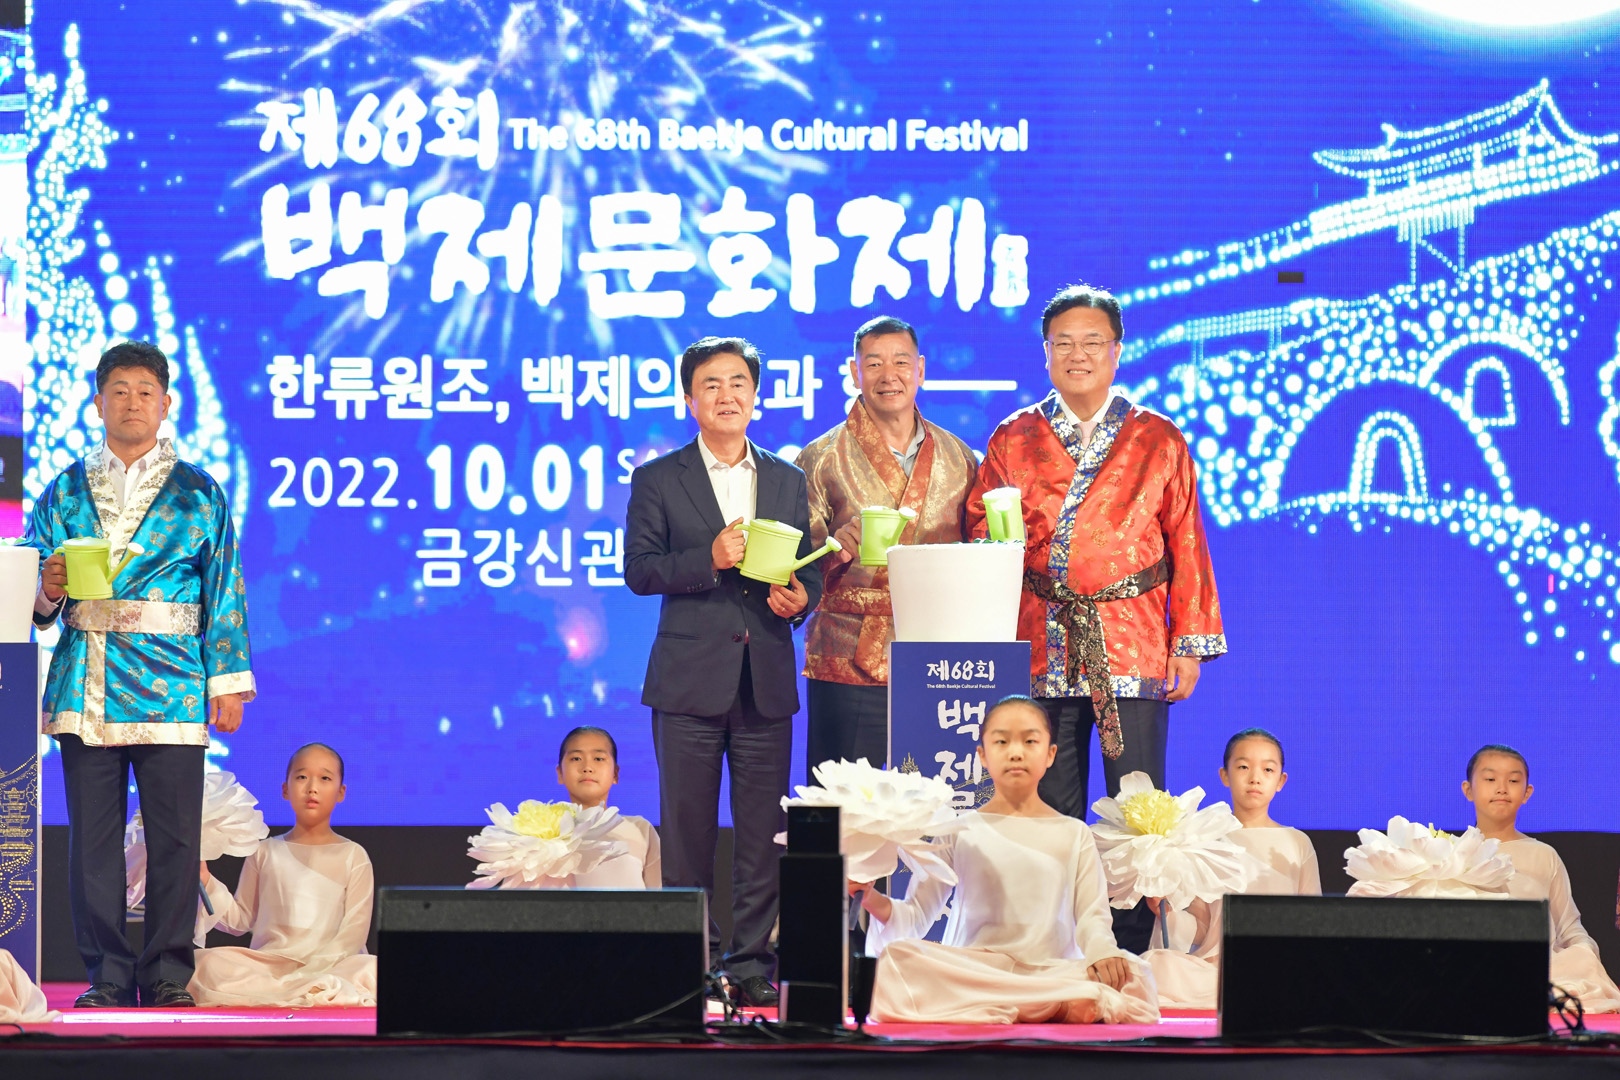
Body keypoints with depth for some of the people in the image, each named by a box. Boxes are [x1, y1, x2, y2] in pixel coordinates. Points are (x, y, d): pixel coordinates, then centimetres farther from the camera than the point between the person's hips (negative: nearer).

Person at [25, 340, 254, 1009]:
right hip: (85, 688, 1)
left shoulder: (199, 494, 10)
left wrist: (229, 679, 2)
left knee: (174, 838, -3)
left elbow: (226, 590, 8)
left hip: (172, 688, -1)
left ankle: (168, 974, 3)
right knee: (93, 836, 0)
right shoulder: (64, 493, 13)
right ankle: (106, 974, 7)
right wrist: (46, 594, -10)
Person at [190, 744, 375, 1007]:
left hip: (331, 964, -2)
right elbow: (240, 919, 17)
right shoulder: (266, 853, 16)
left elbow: (354, 929, 0)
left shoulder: (353, 856, 9)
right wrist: (206, 883, 2)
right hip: (267, 964, 2)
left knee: (373, 970, -34)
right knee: (207, 964, -29)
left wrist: (315, 969, -14)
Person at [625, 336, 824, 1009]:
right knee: (688, 828, -1)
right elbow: (639, 570, -2)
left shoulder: (788, 481, 14)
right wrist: (711, 560, -16)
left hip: (767, 681, 2)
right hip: (690, 679, -2)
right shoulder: (658, 480, 6)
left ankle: (752, 961, 6)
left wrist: (800, 598, -7)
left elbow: (808, 569, 16)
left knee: (764, 829, 0)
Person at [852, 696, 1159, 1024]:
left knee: (1133, 975, -30)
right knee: (895, 960, -33)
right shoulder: (960, 832, 14)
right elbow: (916, 915, 11)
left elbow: (1092, 915, 7)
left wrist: (1102, 952, -16)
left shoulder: (1073, 835, 16)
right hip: (969, 970, 1)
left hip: (1052, 969, -1)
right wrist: (872, 899, -10)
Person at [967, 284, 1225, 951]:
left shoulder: (1159, 441, 9)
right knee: (1048, 813, 2)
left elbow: (1188, 547, 8)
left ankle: (1133, 958, 0)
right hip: (1041, 648, 1)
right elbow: (981, 537, 12)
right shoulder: (1012, 440, 12)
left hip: (1134, 650, -1)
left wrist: (1191, 645, 2)